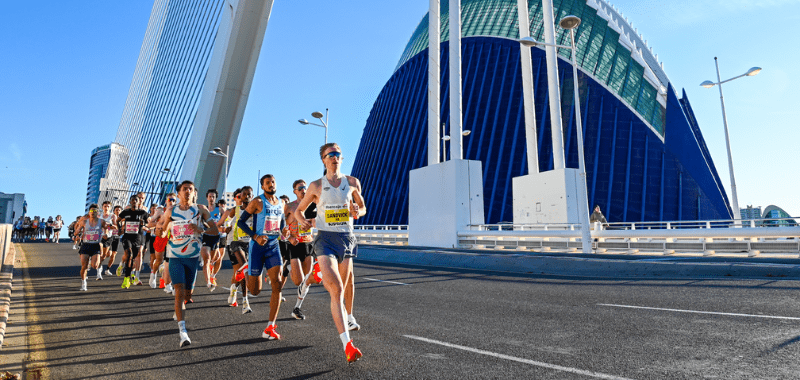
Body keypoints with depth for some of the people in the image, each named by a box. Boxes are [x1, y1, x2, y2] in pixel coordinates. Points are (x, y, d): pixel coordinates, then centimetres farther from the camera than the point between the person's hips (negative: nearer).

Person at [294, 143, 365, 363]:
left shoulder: (353, 183, 7)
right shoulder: (316, 186, 3)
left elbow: (362, 208, 18)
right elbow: (298, 210, 14)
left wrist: (357, 212, -5)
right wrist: (302, 221, -8)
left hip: (347, 238, 3)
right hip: (325, 239, -3)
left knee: (340, 290, 9)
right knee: (336, 289, -17)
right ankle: (347, 344, -19)